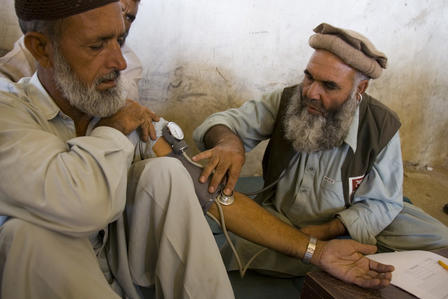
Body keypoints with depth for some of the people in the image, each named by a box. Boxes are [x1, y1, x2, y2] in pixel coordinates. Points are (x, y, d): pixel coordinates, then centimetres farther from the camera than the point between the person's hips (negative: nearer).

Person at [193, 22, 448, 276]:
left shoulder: (382, 128, -16)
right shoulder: (287, 101, -13)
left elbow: (379, 202, -11)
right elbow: (225, 122, -14)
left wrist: (326, 231, -25)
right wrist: (228, 141, -40)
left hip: (345, 223, -2)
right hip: (279, 216, 3)